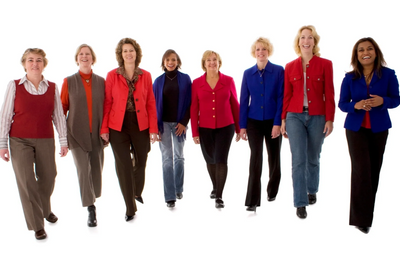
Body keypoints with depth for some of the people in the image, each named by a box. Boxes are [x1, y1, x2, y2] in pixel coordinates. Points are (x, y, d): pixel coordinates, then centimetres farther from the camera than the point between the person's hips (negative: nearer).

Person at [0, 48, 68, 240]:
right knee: (26, 180, -4)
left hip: (45, 141, 2)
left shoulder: (52, 88, 2)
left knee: (48, 177, 9)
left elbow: (58, 116, 4)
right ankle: (37, 226, 8)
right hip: (20, 141, -2)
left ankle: (45, 209, 39)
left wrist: (63, 141, 2)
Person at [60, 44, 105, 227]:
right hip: (77, 133, -2)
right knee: (83, 169, -6)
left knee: (97, 167, 8)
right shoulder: (69, 81, 3)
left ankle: (93, 196, 34)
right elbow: (62, 107, 5)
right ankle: (90, 209, 1)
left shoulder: (101, 81, 6)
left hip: (96, 133, 2)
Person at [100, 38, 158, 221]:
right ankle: (130, 207, 15)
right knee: (123, 165, 1)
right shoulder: (112, 75, -1)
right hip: (118, 126, -1)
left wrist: (153, 128, -2)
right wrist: (104, 128, -4)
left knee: (141, 162, 13)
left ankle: (137, 192, 44)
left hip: (141, 126, 2)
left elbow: (151, 103, 2)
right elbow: (107, 103, -1)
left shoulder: (145, 76, 3)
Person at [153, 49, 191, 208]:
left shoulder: (185, 79, 2)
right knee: (167, 158, -1)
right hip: (164, 123, 0)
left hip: (179, 123, 0)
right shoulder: (159, 81, 4)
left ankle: (178, 189, 27)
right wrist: (155, 125, -3)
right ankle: (170, 196, 2)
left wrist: (184, 122, -8)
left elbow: (189, 102, 0)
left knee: (179, 157, 9)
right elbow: (154, 104, 4)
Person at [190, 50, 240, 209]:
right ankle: (215, 187, 38)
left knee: (221, 159, -8)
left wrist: (238, 128, 5)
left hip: (225, 127, -1)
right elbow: (194, 108, 2)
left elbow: (235, 105, 4)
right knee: (210, 160, 13)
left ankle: (219, 196, 2)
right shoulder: (197, 83, 1)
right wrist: (194, 132, 0)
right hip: (205, 128, 2)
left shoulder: (228, 81, 0)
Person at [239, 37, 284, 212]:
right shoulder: (248, 73, 4)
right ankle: (252, 201, -5)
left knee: (274, 157, 13)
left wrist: (277, 123, -13)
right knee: (255, 158, -8)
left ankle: (272, 191, 36)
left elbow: (281, 98, -6)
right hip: (254, 121, 1)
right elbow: (244, 100, 4)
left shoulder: (279, 71, -3)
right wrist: (242, 125, 0)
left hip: (273, 121, 0)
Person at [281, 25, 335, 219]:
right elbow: (286, 95, 7)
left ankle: (312, 190, 36)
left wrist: (330, 119, -5)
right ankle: (300, 203, 2)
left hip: (317, 117, 0)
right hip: (295, 116, 0)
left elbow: (329, 94, 0)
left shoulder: (325, 64, 2)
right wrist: (283, 119, 4)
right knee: (298, 160, -5)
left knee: (313, 158, 12)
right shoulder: (290, 67, 6)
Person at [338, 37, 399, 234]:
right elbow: (342, 104, 0)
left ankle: (368, 210, 27)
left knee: (374, 170, 8)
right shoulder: (350, 78, -2)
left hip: (379, 128, 1)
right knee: (361, 170, -8)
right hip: (356, 128, -1)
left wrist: (382, 101, -21)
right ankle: (361, 217, 1)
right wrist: (356, 105, -20)